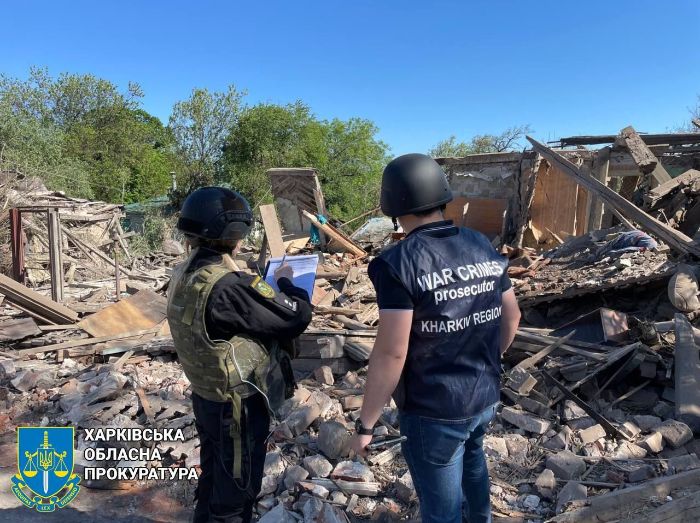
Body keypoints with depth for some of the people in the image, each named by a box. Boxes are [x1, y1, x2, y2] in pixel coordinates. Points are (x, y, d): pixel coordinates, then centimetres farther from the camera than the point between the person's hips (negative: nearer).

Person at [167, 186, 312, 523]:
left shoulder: (183, 275, -2)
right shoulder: (228, 286, -31)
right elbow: (296, 316, -23)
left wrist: (265, 285, 2)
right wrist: (285, 282, -5)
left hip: (205, 397, 8)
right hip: (238, 407, -8)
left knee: (212, 477, 27)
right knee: (235, 489, 13)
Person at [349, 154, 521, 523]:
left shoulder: (399, 262, -22)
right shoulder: (484, 247, -2)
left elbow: (391, 353, -24)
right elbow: (511, 318, 7)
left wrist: (365, 425, -13)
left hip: (433, 410, -7)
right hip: (486, 396, 7)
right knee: (472, 461, 34)